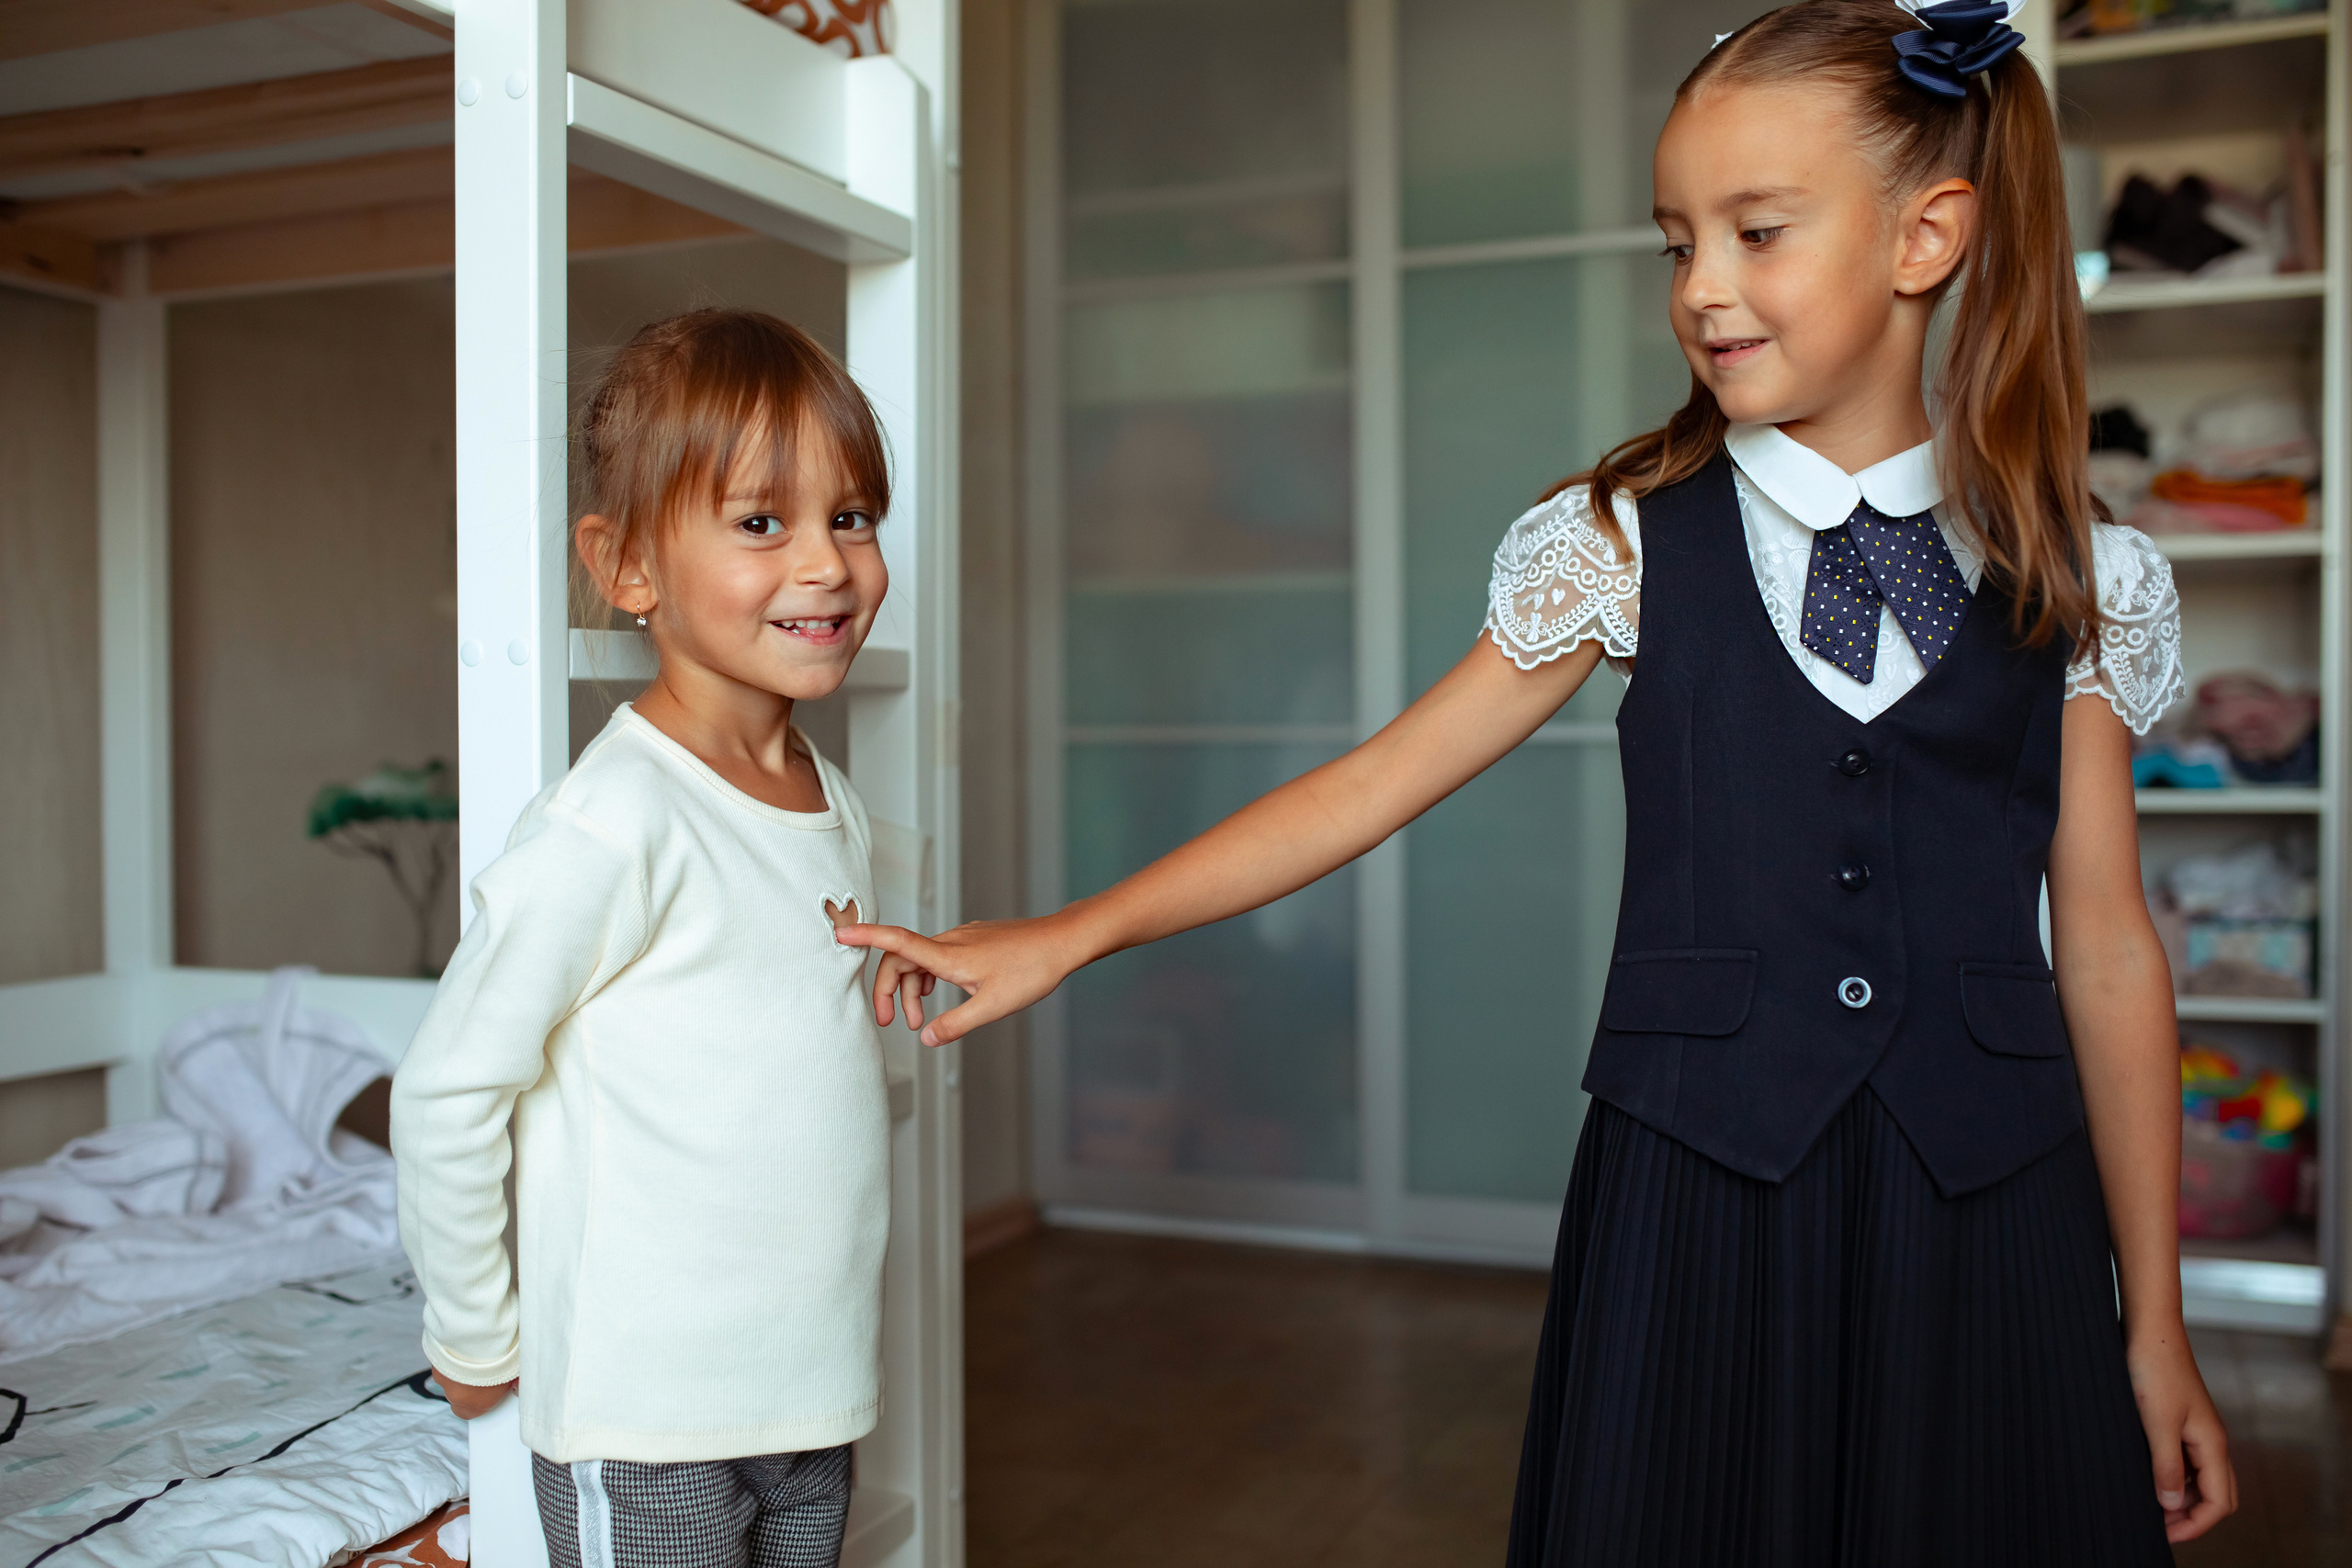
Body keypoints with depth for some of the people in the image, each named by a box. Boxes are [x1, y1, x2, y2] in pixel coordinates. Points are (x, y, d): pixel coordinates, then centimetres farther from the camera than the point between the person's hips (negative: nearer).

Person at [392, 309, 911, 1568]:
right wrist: (476, 1339, -6)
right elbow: (446, 1093, -15)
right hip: (645, 1421, -7)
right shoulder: (615, 821, -20)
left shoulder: (835, 804, 5)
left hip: (818, 1393, 7)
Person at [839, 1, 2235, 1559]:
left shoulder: (2077, 580, 0)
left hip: (1987, 1205, 1)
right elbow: (1378, 781, -1)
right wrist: (1066, 937, -4)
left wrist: (2155, 1326, 7)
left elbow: (2107, 952, 3)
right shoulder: (1628, 544, -2)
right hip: (1700, 1192, -1)